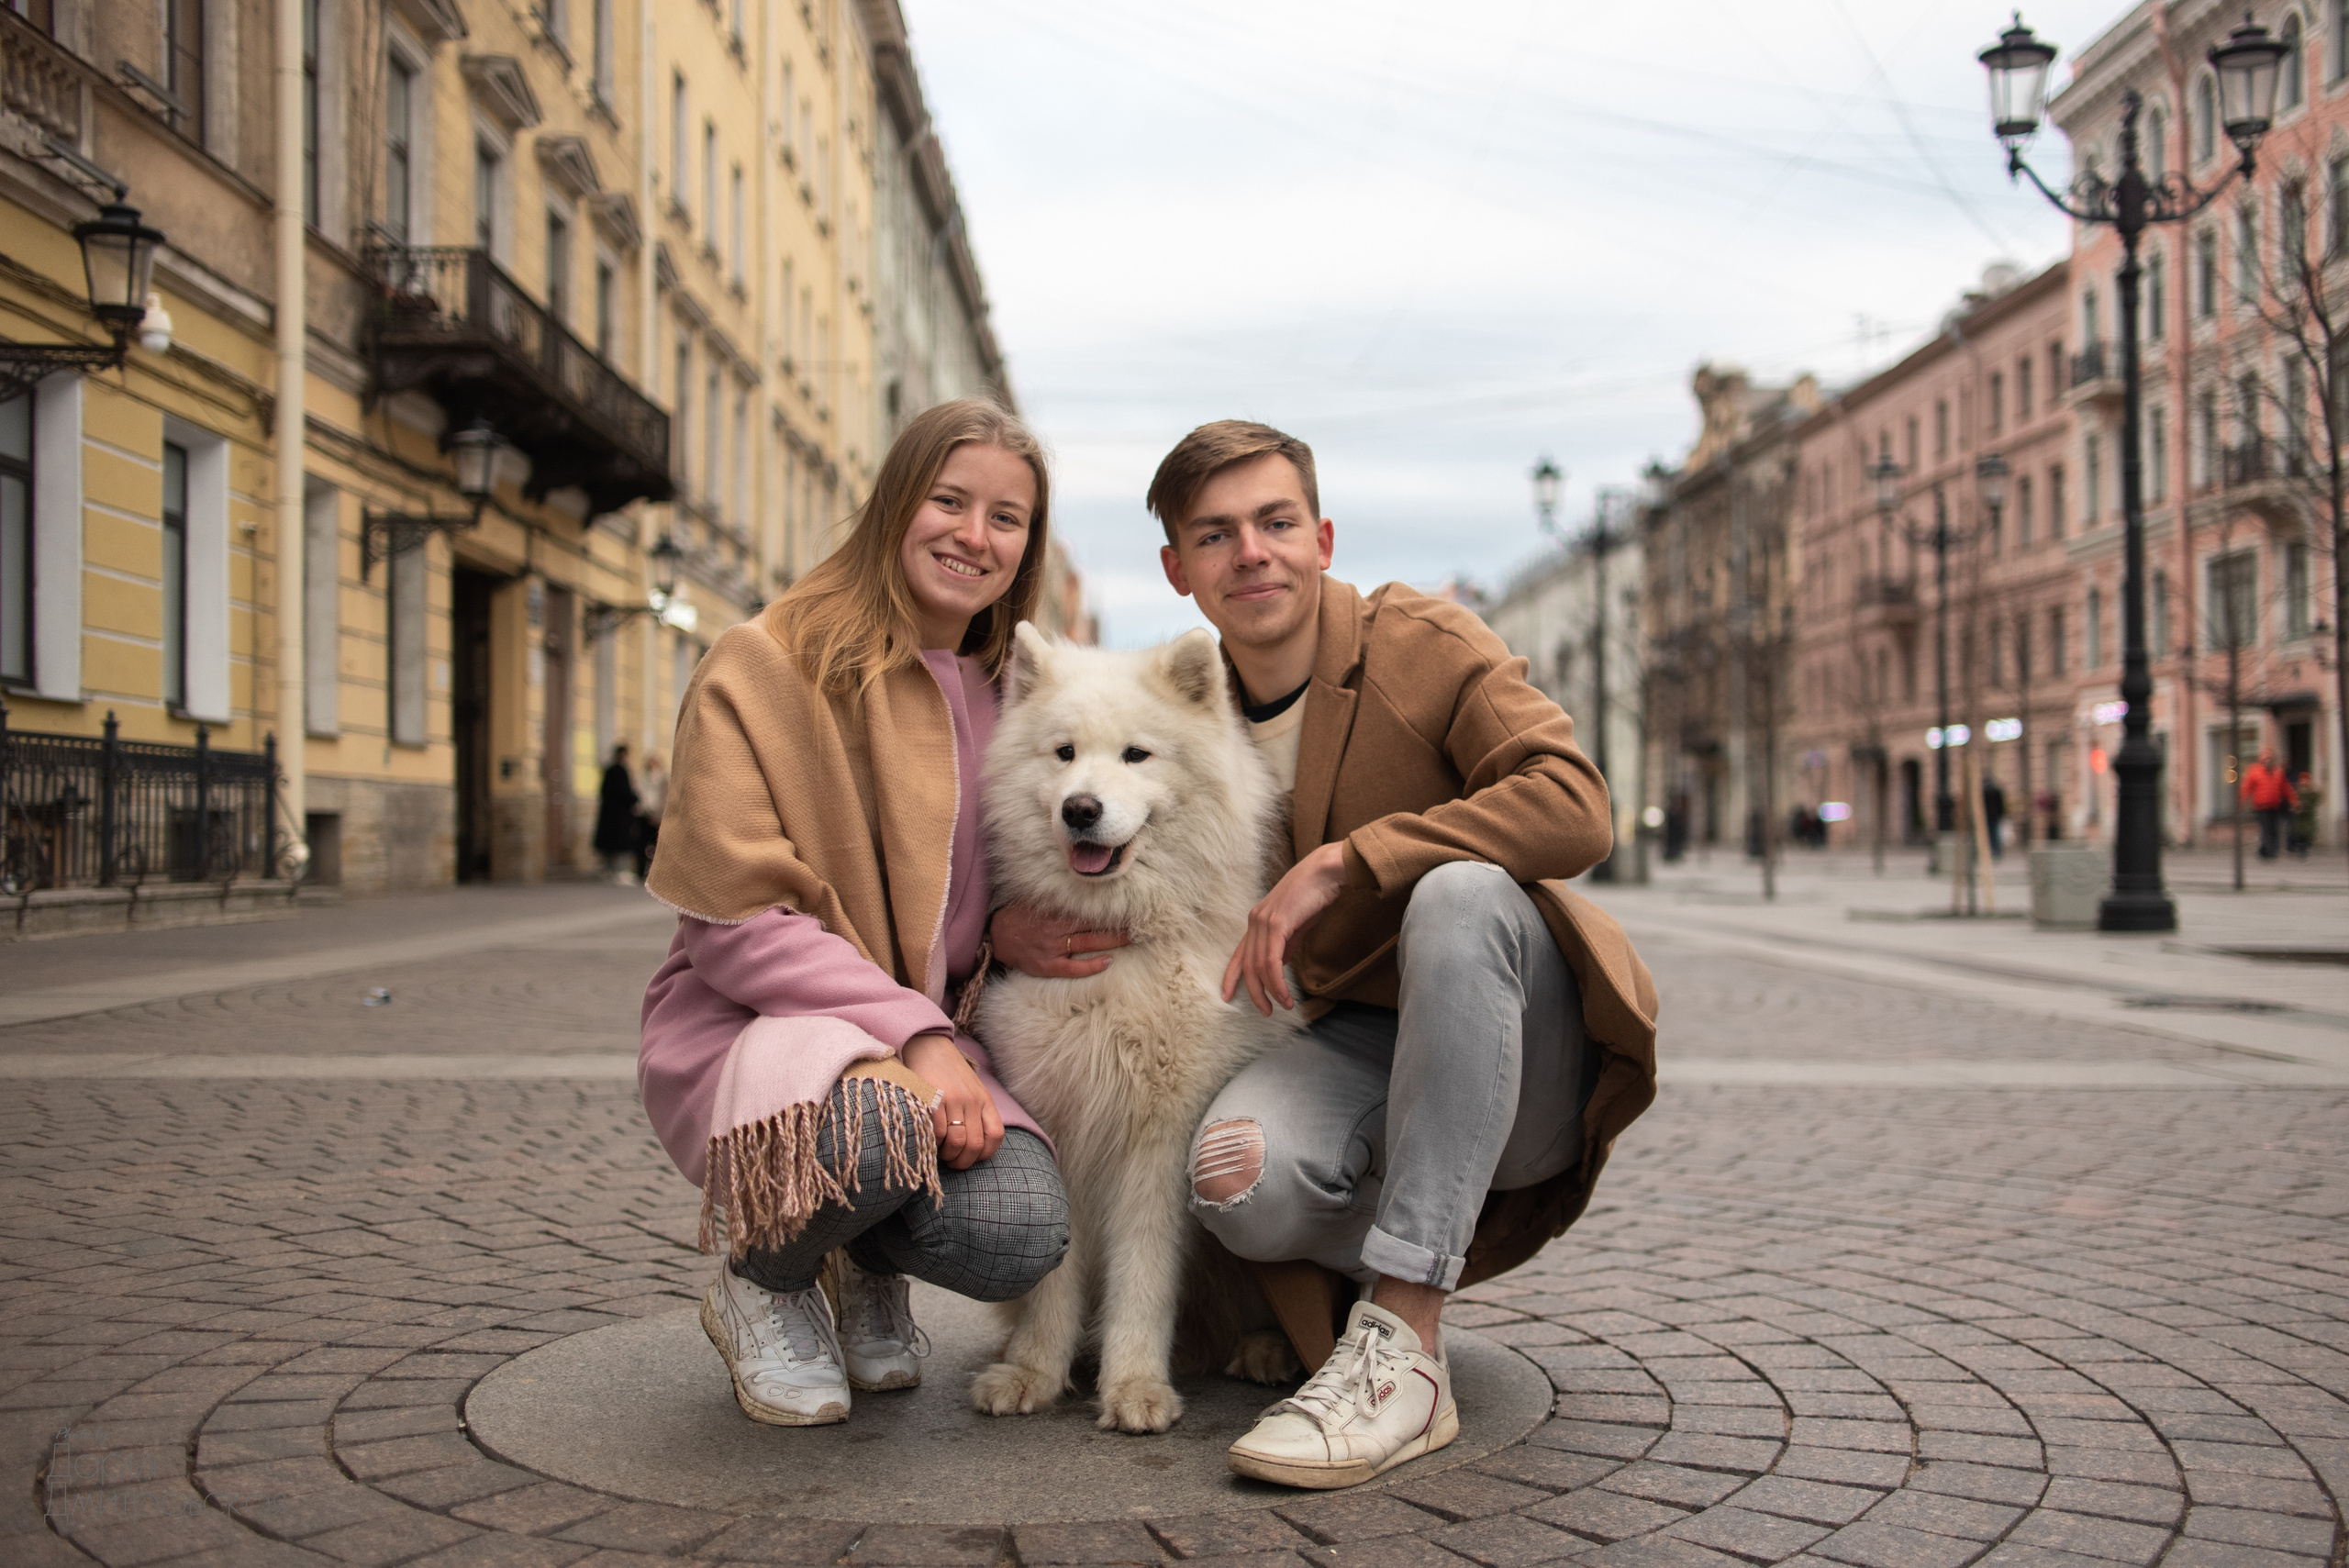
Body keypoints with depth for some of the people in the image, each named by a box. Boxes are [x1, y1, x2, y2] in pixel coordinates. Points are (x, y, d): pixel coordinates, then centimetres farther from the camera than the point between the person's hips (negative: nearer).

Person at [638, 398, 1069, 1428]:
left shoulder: (1009, 697, 11)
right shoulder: (764, 667, -8)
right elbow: (738, 922, -14)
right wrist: (913, 1032, -24)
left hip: (932, 1036, 4)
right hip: (755, 1025, -4)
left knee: (1018, 1235, -27)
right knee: (872, 1125, -39)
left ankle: (870, 1268, 12)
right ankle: (759, 1284, -1)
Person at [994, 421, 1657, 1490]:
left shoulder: (1422, 643, -6)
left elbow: (1574, 806, -20)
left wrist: (1342, 861, -26)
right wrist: (1012, 929, -7)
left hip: (1525, 1056, -2)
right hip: (1365, 1042, 3)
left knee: (1461, 891, -36)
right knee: (1237, 1176, -31)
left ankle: (1402, 1345, -33)